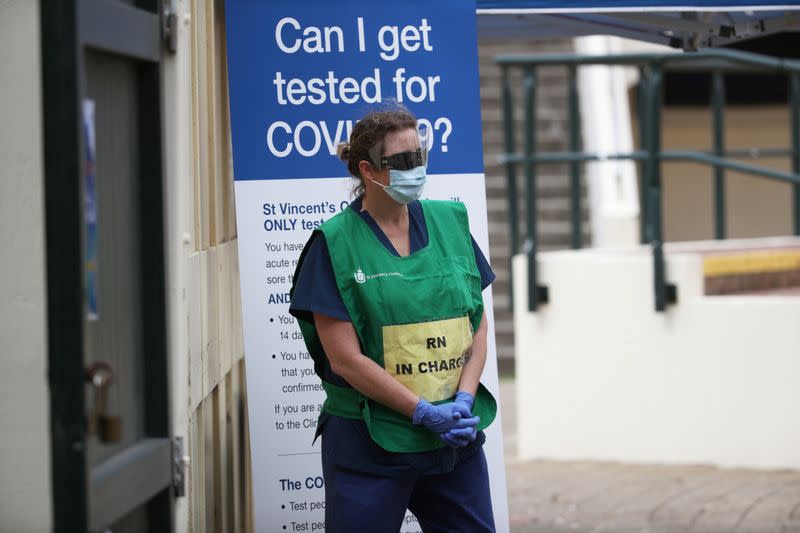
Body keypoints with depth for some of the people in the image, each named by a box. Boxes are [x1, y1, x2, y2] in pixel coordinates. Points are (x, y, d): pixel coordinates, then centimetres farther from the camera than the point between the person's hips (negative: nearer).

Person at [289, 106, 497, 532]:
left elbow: (478, 326, 9)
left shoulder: (450, 221, 8)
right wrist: (425, 412, -15)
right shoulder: (335, 243, -6)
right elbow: (345, 359, -11)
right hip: (369, 443, -4)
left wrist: (463, 400, -7)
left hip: (457, 437, 4)